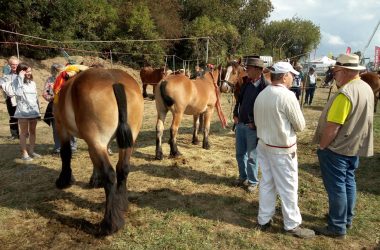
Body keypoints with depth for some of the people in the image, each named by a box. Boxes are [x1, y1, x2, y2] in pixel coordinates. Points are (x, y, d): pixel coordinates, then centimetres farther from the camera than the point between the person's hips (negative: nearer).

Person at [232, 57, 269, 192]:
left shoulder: (265, 86, -17)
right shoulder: (246, 83, 5)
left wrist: (256, 123, -18)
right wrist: (235, 115, 6)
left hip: (252, 127, -7)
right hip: (240, 124, 7)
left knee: (251, 156, 7)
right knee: (240, 154, 17)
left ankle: (253, 181, 26)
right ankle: (243, 176, 36)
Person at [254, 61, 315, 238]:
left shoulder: (261, 95, 3)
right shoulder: (287, 96, -20)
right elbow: (300, 126, -12)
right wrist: (290, 124, 6)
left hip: (263, 144, 7)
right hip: (282, 149, -7)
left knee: (266, 183, 15)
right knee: (288, 187, 6)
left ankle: (264, 219, 26)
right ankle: (292, 225, 21)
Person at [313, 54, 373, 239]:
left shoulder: (345, 93, -25)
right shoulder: (366, 88, 6)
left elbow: (332, 126, -25)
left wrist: (322, 147, -12)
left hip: (337, 148, -9)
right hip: (355, 146, 9)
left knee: (336, 187, 2)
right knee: (348, 182, 19)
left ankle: (337, 228, 14)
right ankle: (347, 219, 34)